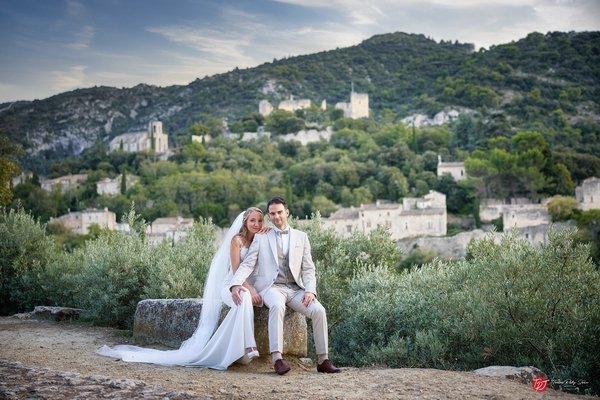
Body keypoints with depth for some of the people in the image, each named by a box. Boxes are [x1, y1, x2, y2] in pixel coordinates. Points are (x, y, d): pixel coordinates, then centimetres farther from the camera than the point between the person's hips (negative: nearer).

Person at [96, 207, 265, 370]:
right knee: (244, 298, -39)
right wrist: (250, 290, -22)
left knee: (246, 299, -34)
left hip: (250, 287, 4)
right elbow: (236, 270, -11)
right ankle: (248, 347, -40)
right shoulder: (237, 240, -3)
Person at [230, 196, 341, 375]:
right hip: (271, 286, -2)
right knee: (277, 306, -37)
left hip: (295, 288, 3)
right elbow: (247, 264, 2)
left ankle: (323, 360, -13)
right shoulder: (261, 238, 11)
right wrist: (236, 284, -18)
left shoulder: (301, 237, 15)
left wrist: (310, 291, -7)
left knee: (318, 310, -23)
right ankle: (277, 358, -42)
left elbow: (308, 268, 11)